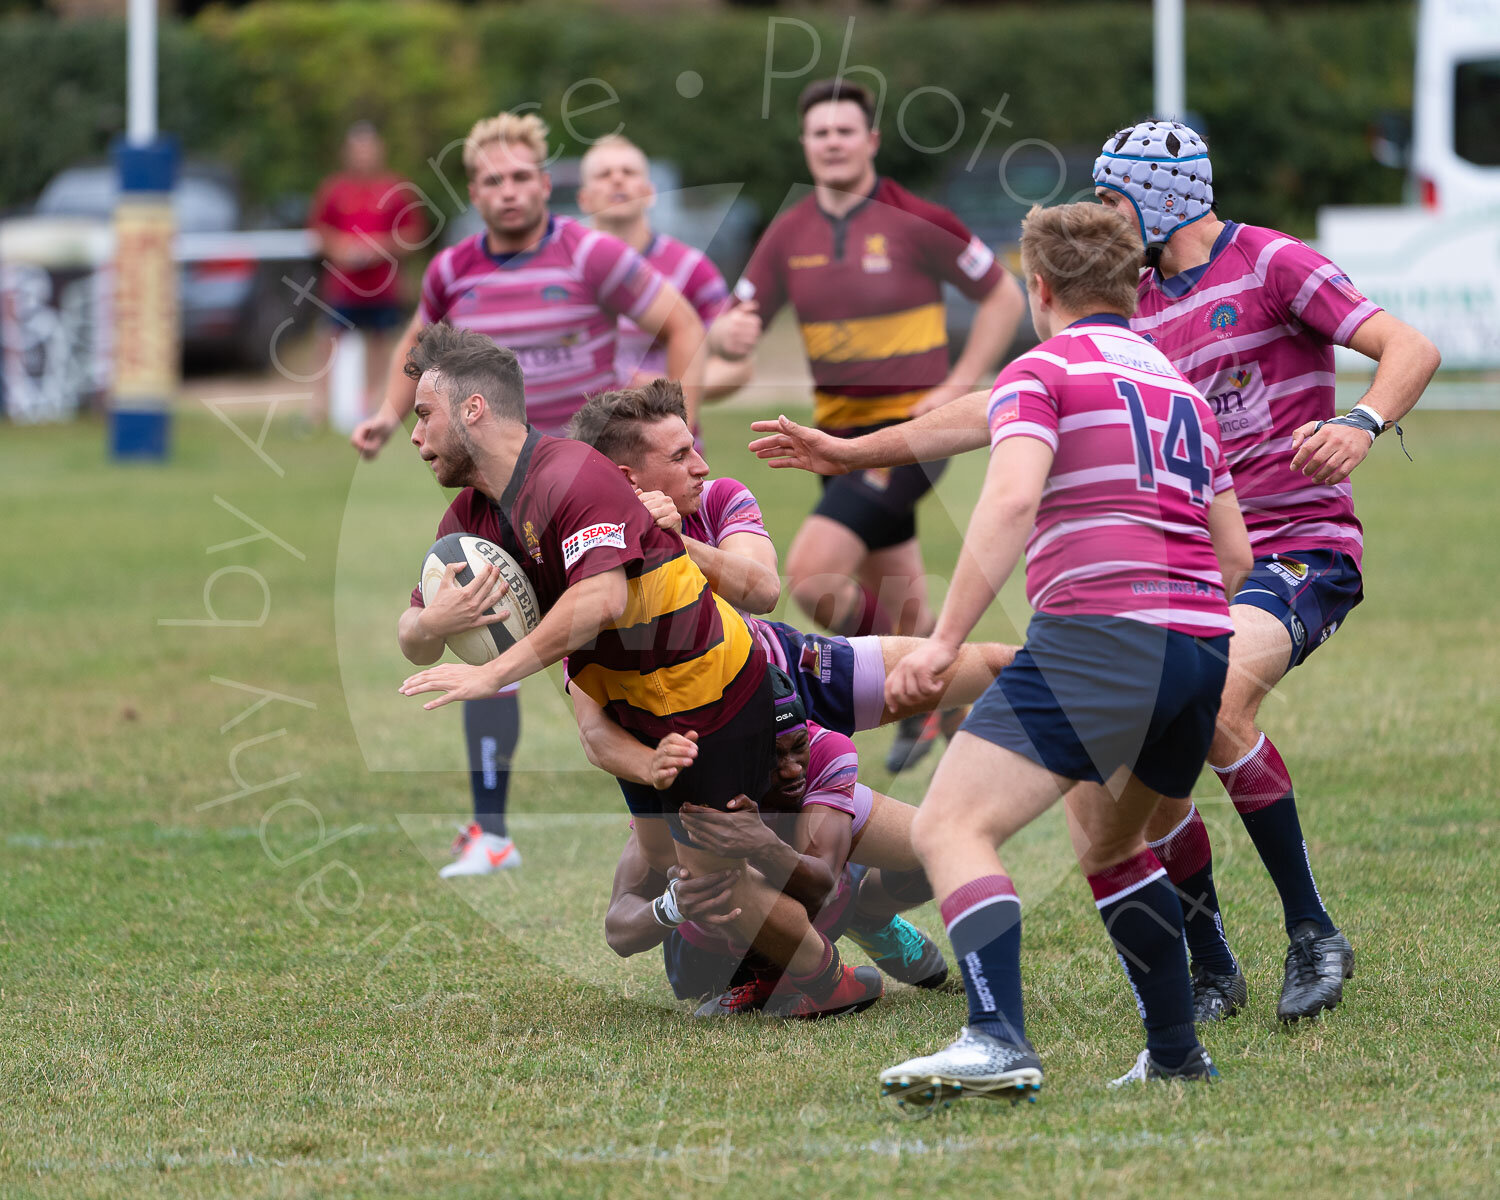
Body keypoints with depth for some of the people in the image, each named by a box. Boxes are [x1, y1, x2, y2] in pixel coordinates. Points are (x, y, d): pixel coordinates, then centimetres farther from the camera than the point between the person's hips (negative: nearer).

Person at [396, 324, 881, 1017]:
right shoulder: (472, 515, 3)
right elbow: (412, 641, 3)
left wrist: (494, 673, -40)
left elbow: (601, 599, -40)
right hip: (640, 712, 9)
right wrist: (432, 624, -22)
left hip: (714, 698, -9)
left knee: (709, 879, -4)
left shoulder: (573, 477, -26)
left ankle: (827, 978, 17)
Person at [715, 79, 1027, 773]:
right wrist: (730, 332, -19)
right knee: (902, 608, 11)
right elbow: (734, 328, 7)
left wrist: (956, 387, -11)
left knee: (811, 574, -20)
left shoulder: (914, 222, -10)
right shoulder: (790, 235, 5)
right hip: (841, 430, 6)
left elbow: (1003, 297, -3)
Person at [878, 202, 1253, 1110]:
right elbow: (1236, 554, 26)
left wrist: (947, 638, -16)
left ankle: (999, 1042, -31)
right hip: (1204, 643, 8)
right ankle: (1176, 1053, 27)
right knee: (1106, 838, 30)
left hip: (1098, 636, -8)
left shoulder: (1043, 370, 3)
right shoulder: (1181, 388, 25)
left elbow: (1013, 499, -15)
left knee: (951, 827, -12)